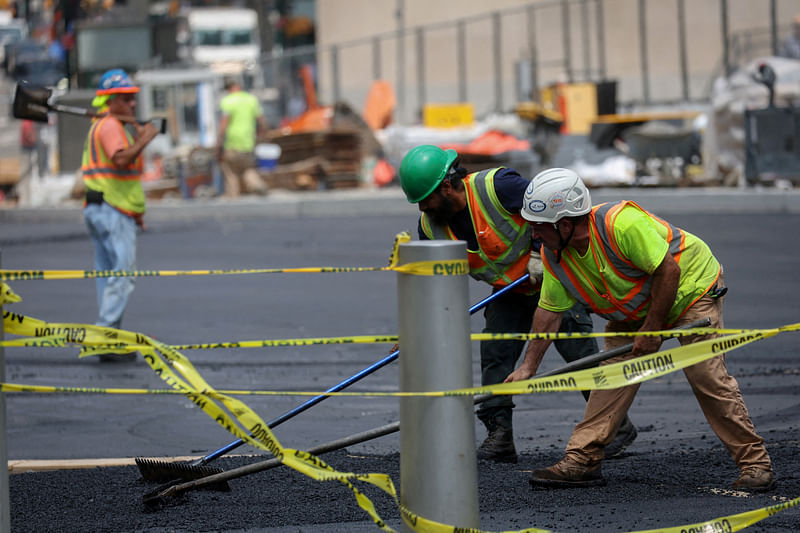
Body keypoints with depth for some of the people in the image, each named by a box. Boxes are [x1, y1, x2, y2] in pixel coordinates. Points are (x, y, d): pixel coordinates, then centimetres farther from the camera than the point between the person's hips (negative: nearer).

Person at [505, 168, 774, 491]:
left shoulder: (621, 224, -36)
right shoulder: (554, 254, -12)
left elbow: (667, 271, -30)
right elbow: (550, 309, -2)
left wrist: (651, 330, -23)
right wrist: (528, 366, -4)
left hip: (690, 286, -7)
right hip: (633, 307, 7)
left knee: (708, 376, -14)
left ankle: (755, 464, -9)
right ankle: (581, 461, -4)